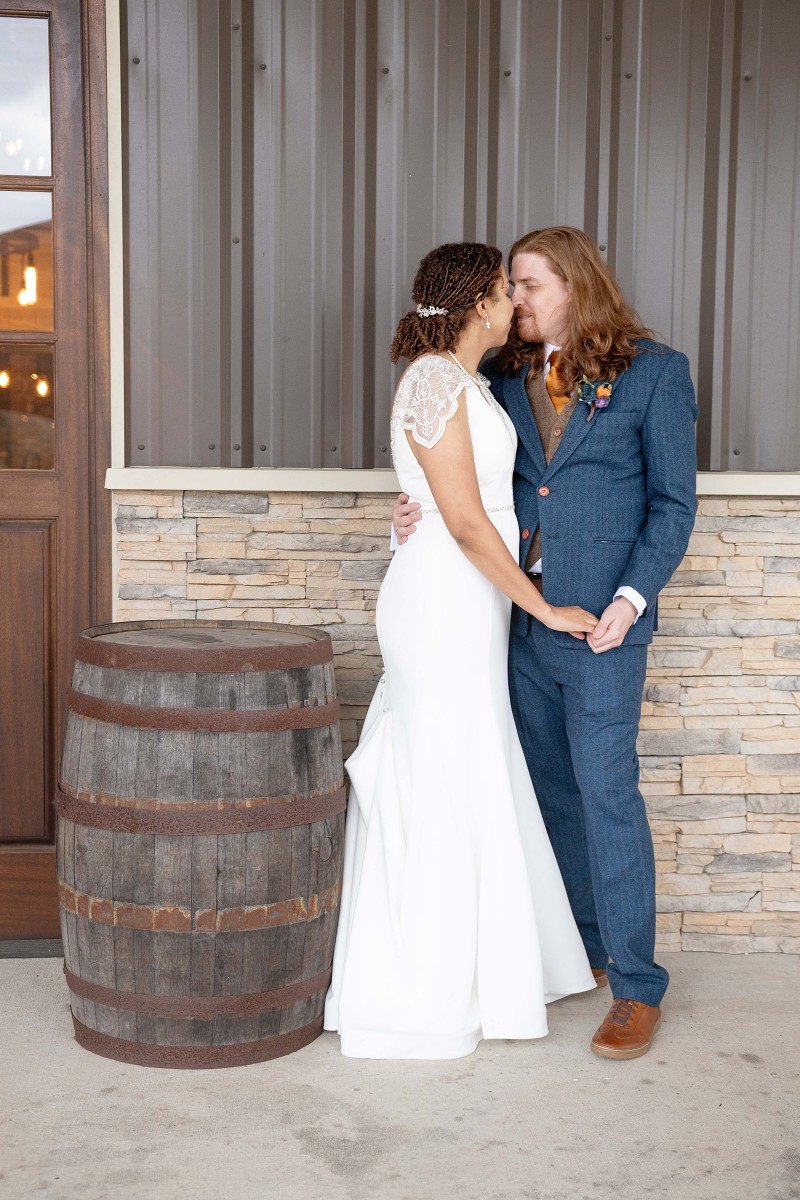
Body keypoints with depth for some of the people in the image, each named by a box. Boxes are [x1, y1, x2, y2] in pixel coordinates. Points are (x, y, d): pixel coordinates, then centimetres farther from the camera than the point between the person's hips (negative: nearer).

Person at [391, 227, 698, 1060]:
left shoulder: (653, 372, -1)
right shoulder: (506, 377, 11)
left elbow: (674, 500, -2)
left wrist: (633, 596, -12)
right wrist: (423, 515, -6)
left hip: (601, 617, -5)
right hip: (520, 615, 5)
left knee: (606, 791, -5)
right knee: (550, 789, 13)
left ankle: (635, 985, 7)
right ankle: (581, 945, 29)